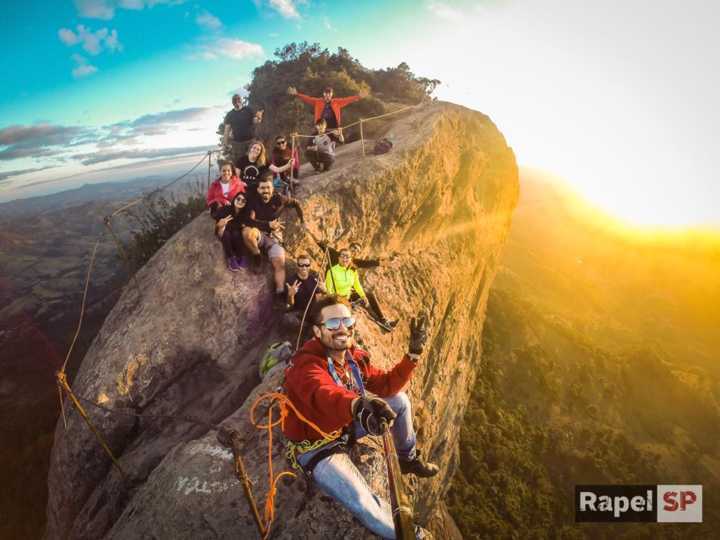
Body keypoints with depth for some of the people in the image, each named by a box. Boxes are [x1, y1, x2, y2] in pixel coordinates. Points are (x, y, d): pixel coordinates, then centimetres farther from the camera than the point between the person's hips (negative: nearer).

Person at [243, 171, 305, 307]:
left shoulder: (279, 199, -3)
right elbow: (249, 221, -17)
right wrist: (269, 224, -24)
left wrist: (302, 221, 14)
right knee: (247, 232, -37)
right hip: (259, 233, -1)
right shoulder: (253, 199, -8)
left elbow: (296, 203, 14)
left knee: (279, 263, -21)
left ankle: (280, 294, -22)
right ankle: (256, 256, -11)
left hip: (273, 236, 1)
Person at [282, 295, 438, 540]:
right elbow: (324, 396, -53)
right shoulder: (305, 364, -32)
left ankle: (409, 460, 28)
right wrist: (358, 405, -74)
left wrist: (413, 352, -13)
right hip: (317, 448, -7)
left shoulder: (353, 356, -7)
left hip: (344, 426, 7)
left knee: (399, 398, 6)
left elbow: (386, 384, -3)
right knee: (364, 504, -27)